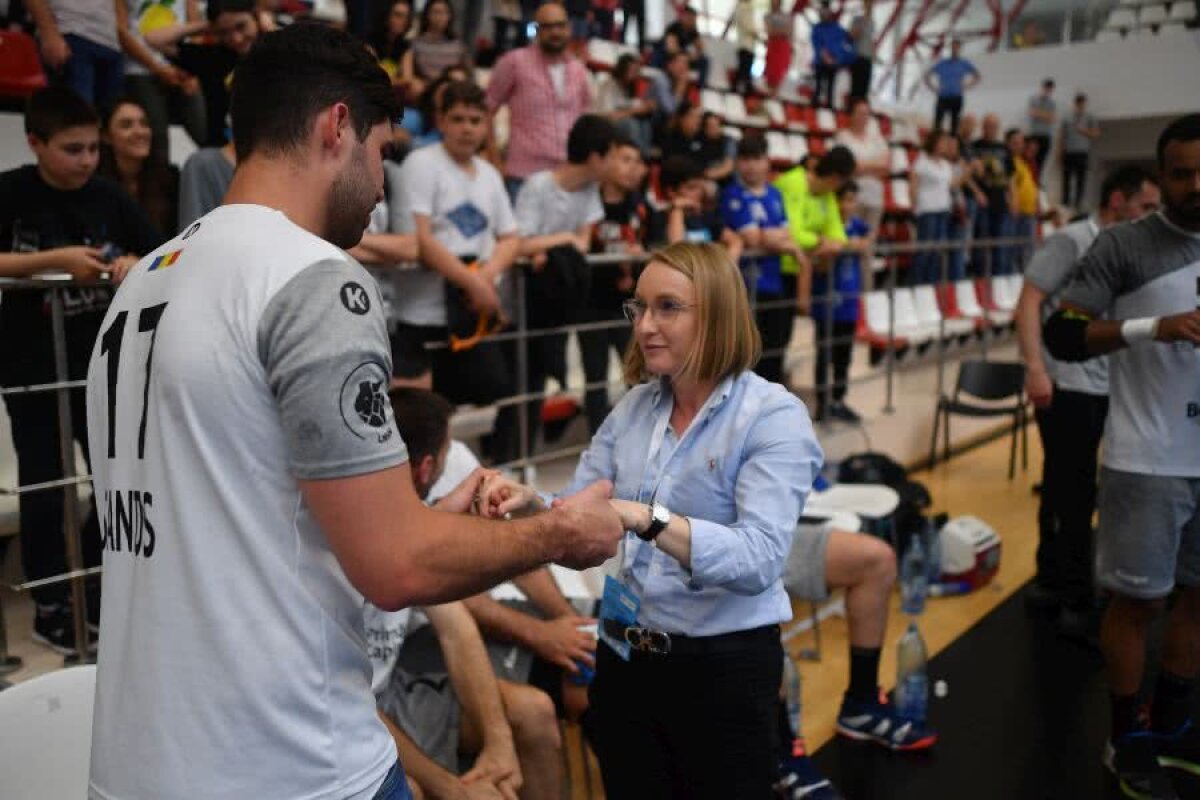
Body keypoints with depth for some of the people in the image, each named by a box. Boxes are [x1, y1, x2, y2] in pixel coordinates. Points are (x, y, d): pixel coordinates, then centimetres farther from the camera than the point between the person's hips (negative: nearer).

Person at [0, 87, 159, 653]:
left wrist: (135, 264, -20)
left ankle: (94, 586, 28)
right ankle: (49, 605, 21)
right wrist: (55, 259, -25)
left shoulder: (109, 197, -1)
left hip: (102, 363, 3)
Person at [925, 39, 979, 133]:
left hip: (956, 98, 0)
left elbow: (977, 76, 14)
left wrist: (966, 87, 1)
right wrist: (934, 88, 1)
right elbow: (927, 76, 10)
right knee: (937, 122, -6)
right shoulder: (942, 63, 5)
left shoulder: (965, 64, 6)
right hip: (942, 98, 0)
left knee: (955, 122, 1)